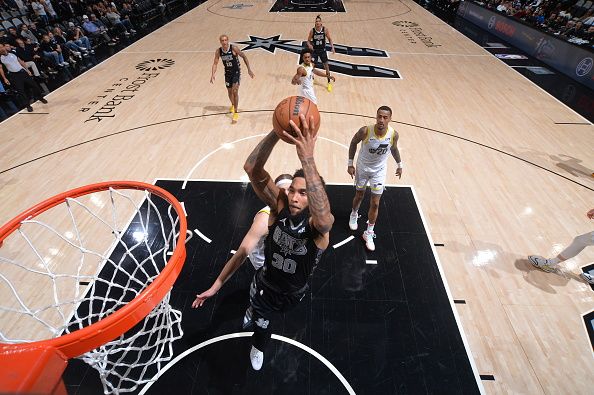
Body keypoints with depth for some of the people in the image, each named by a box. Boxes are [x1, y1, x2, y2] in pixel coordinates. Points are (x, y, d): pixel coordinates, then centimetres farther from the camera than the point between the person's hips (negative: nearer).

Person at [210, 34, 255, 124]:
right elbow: (215, 63, -4)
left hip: (236, 72, -4)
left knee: (235, 91, -17)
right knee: (229, 91, 16)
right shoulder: (218, 51, -9)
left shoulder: (234, 48, -19)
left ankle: (235, 113, -11)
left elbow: (244, 56, -8)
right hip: (227, 73, 4)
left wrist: (249, 69, -9)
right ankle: (233, 105, 47)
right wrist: (213, 74, -20)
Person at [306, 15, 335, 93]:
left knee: (326, 66, 1)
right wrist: (309, 45, -25)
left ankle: (329, 83, 12)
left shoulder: (325, 29, -10)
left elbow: (329, 39, -1)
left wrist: (332, 47, -15)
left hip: (322, 50, 0)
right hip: (314, 50, 0)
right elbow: (308, 40, -2)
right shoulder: (312, 31, -11)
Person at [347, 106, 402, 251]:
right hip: (363, 167, -1)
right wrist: (350, 163, -8)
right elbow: (353, 143, -8)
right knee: (359, 196, 19)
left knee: (375, 204, 3)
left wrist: (399, 164, 13)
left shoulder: (393, 134, -21)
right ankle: (354, 214, 52)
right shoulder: (365, 131, -27)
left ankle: (369, 233, 21)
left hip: (379, 170, 1)